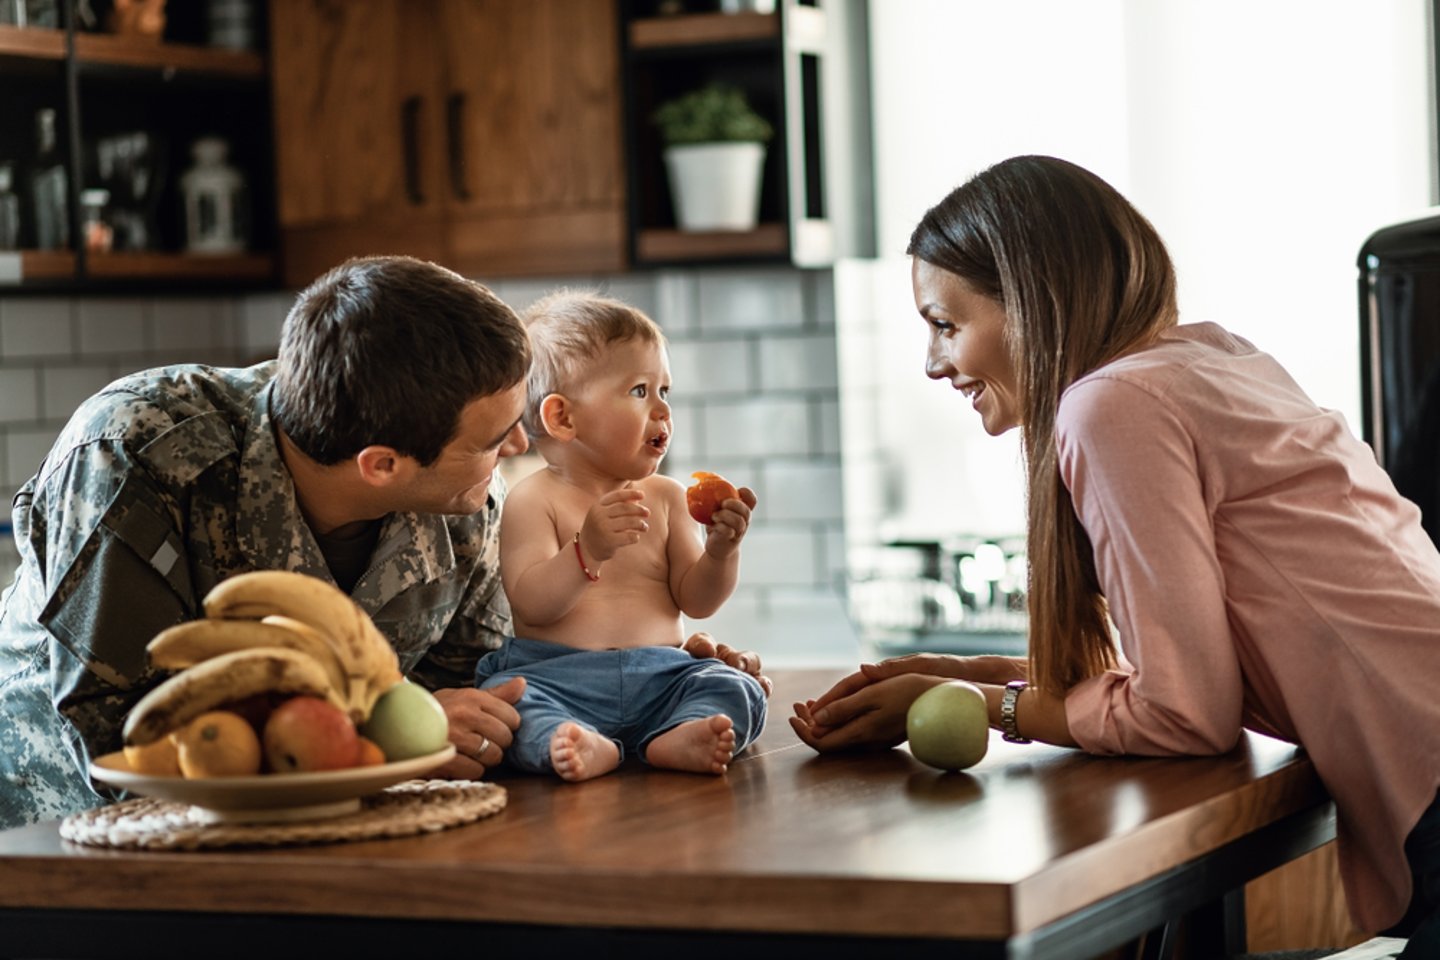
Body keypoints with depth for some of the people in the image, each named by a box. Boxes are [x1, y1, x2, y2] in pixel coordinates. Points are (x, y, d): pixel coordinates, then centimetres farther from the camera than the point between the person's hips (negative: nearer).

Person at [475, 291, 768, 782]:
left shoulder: (665, 497, 14)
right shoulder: (534, 499, 0)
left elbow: (696, 601, 11)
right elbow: (531, 603, -12)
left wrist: (721, 550, -9)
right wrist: (588, 551, -28)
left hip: (658, 678, 4)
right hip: (557, 679, -4)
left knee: (736, 690, -20)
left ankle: (674, 740, -45)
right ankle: (584, 746, -54)